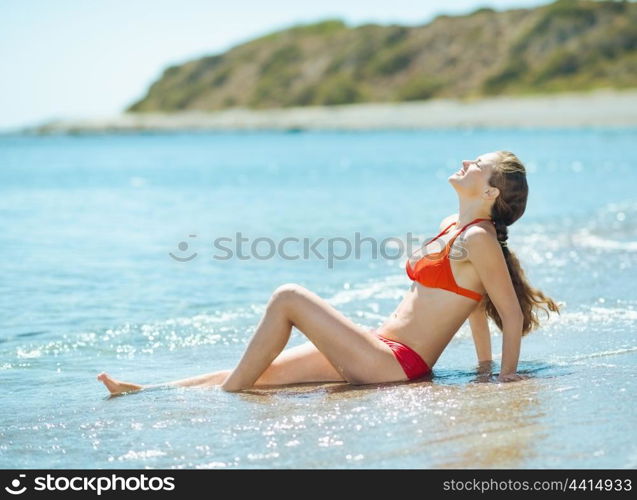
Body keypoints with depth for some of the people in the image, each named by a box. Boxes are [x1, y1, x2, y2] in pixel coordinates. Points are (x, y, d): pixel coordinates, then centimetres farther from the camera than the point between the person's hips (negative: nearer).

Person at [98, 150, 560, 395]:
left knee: (288, 298, -15)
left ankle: (226, 399, -7)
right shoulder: (451, 226, 15)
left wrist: (507, 378, -5)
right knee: (259, 372, 4)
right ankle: (145, 392, 5)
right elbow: (475, 299, 23)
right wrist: (485, 367, 24)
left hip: (397, 365, -9)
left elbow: (513, 314, -11)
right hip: (379, 350, 9)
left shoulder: (477, 238, -13)